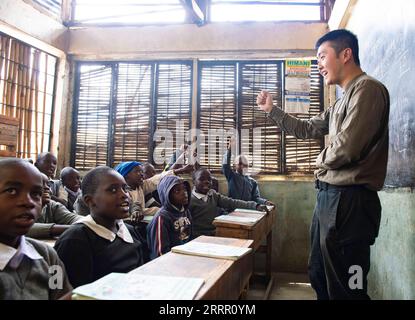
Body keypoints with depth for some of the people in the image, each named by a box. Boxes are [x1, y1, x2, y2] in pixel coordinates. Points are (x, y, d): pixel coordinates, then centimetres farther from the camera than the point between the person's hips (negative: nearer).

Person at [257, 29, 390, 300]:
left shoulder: (367, 88, -12)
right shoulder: (342, 103, 19)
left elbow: (345, 149, -22)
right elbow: (306, 129, 29)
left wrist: (322, 160, -1)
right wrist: (271, 109, 30)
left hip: (349, 199, -10)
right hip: (329, 195, 10)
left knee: (345, 288, -1)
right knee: (320, 277, 21)